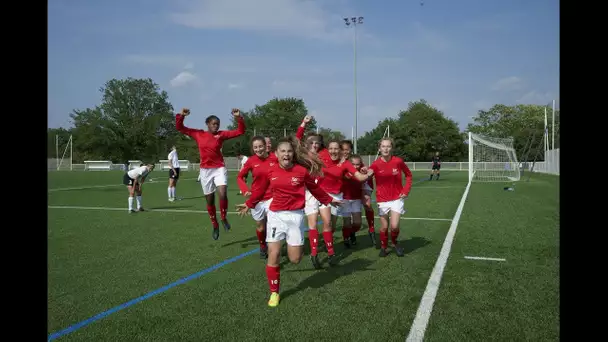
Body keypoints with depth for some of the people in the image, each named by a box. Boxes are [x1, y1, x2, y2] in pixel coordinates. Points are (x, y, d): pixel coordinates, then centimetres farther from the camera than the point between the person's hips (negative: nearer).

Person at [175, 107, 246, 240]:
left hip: (219, 169, -2)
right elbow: (180, 128, 7)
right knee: (209, 200, 9)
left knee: (223, 195, -23)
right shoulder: (198, 134, 2)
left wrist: (239, 118, -18)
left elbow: (240, 131, -4)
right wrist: (181, 116, -11)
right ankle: (215, 225, 28)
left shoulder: (221, 134, -1)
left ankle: (224, 218, 4)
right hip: (205, 170, 2)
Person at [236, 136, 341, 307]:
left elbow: (315, 189, 11)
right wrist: (249, 204, 24)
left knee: (295, 259, 0)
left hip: (295, 215, -1)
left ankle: (298, 244, 37)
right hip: (275, 215, 1)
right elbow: (260, 190, 14)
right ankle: (274, 292, 15)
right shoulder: (270, 171, -3)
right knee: (273, 255, -3)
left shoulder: (302, 170, -6)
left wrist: (329, 200, 20)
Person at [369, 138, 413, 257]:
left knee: (394, 226, -10)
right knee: (384, 227, 5)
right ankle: (383, 247, 30)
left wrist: (406, 190, -1)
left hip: (397, 198, 0)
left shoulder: (398, 161, -8)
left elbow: (408, 175, 6)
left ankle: (394, 243, 22)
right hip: (382, 200, 1)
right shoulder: (375, 164, -9)